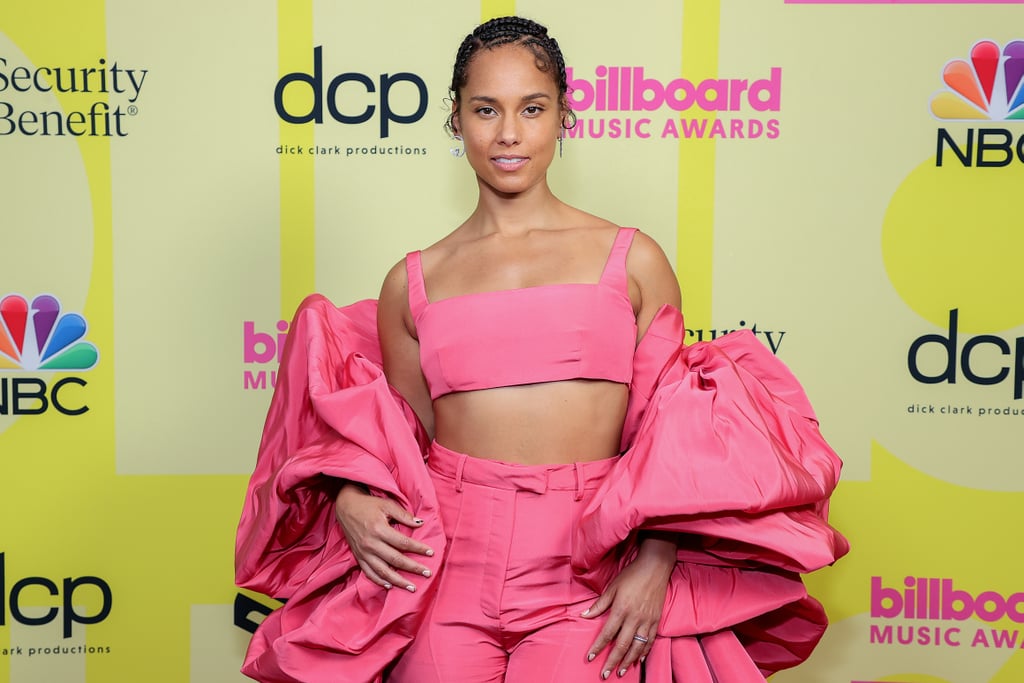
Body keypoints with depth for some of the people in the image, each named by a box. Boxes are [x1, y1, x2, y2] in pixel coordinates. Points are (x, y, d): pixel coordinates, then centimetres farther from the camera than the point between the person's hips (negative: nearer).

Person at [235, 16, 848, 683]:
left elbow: (670, 434, 4)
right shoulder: (413, 282, 8)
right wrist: (350, 497, -4)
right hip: (447, 567, 1)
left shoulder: (634, 261, 4)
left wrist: (655, 563, -9)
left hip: (584, 582, -1)